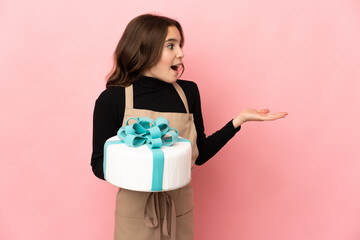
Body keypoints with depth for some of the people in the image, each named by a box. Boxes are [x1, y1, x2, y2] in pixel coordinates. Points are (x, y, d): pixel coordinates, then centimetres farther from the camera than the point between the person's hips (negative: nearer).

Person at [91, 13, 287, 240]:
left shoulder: (188, 92, -3)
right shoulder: (112, 99, -13)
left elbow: (199, 154, 3)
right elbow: (99, 162, -6)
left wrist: (238, 120, -4)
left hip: (181, 212, 3)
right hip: (135, 215, -3)